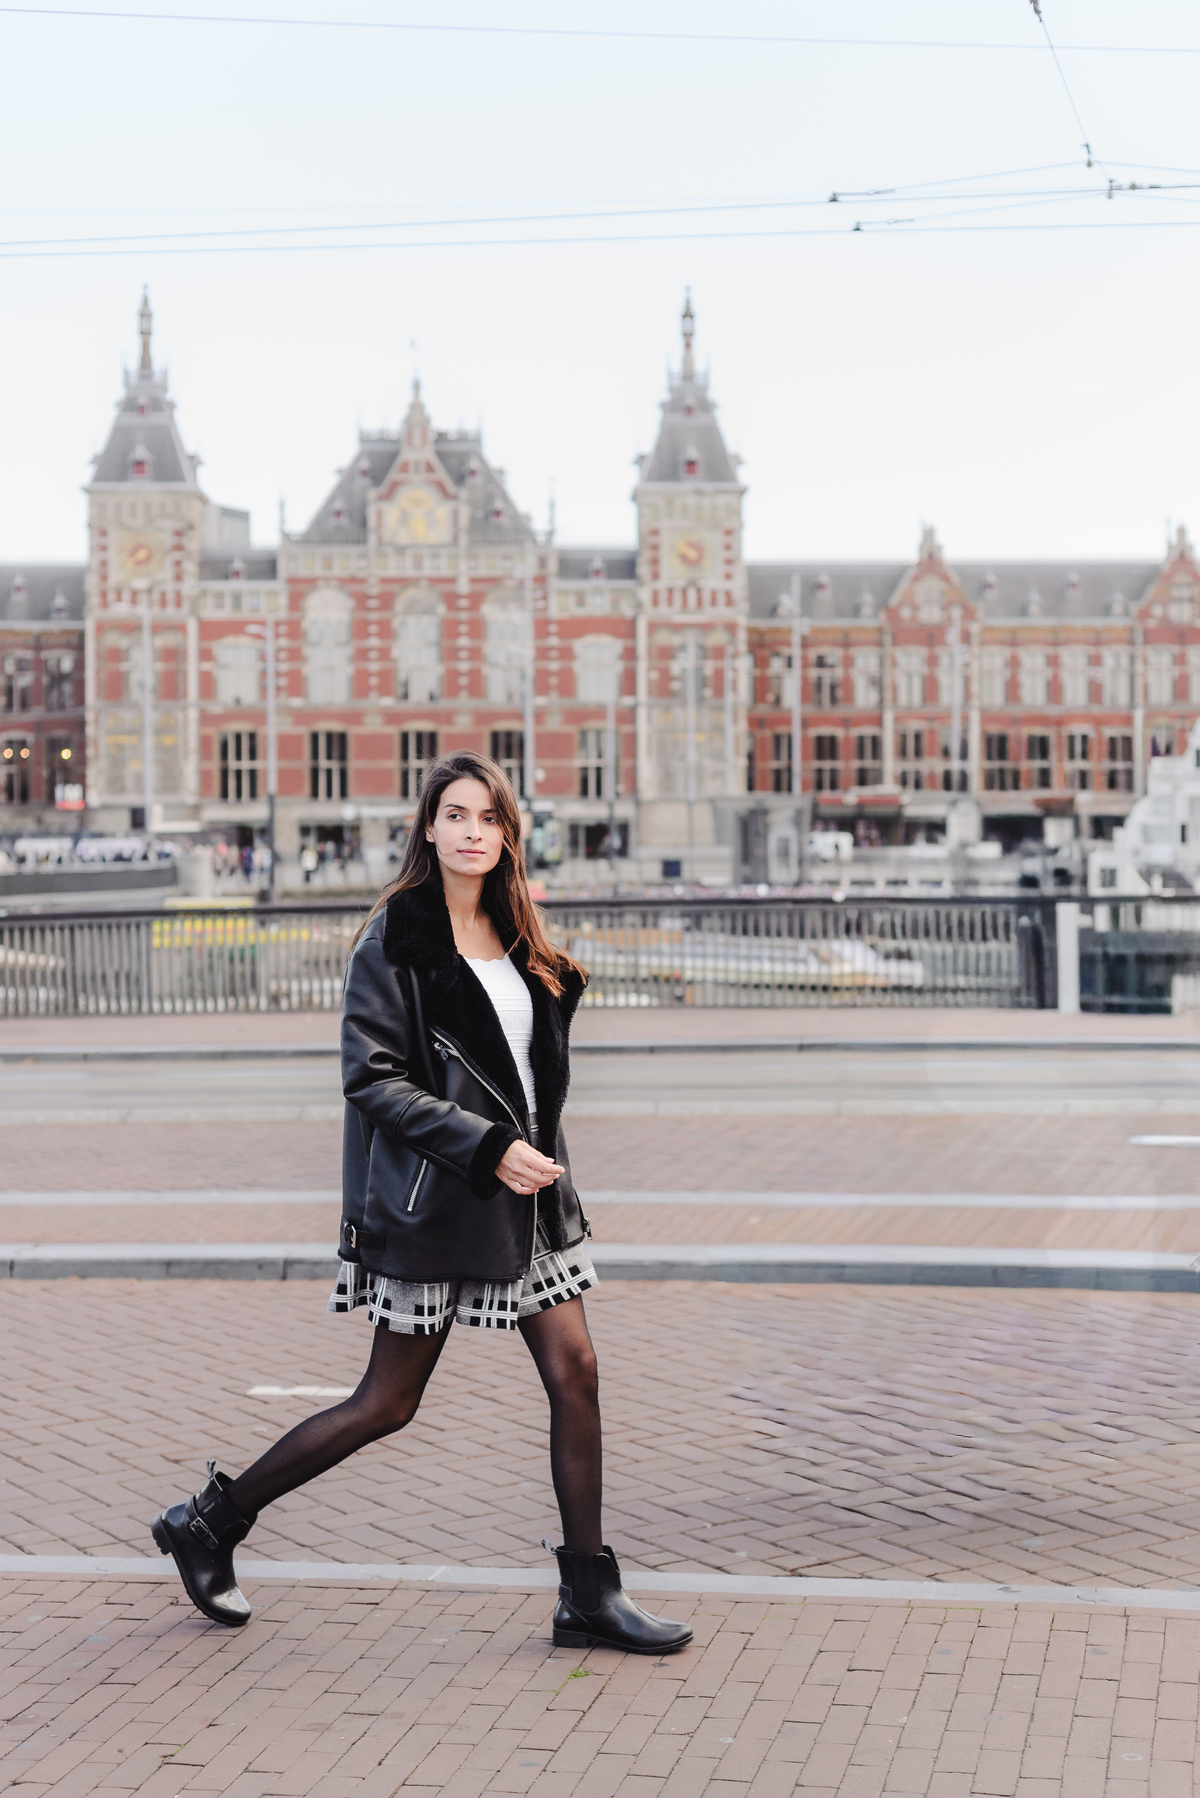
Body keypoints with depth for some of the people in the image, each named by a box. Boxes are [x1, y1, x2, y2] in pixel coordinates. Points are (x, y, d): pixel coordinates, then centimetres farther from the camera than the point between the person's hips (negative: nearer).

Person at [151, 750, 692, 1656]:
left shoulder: (515, 939, 11)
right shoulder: (396, 941, -10)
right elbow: (373, 1078, -16)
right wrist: (489, 1147, -20)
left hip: (527, 1188, 7)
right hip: (434, 1199, -7)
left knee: (575, 1371, 0)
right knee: (389, 1402, 1)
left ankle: (589, 1594, 9)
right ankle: (211, 1520, 17)